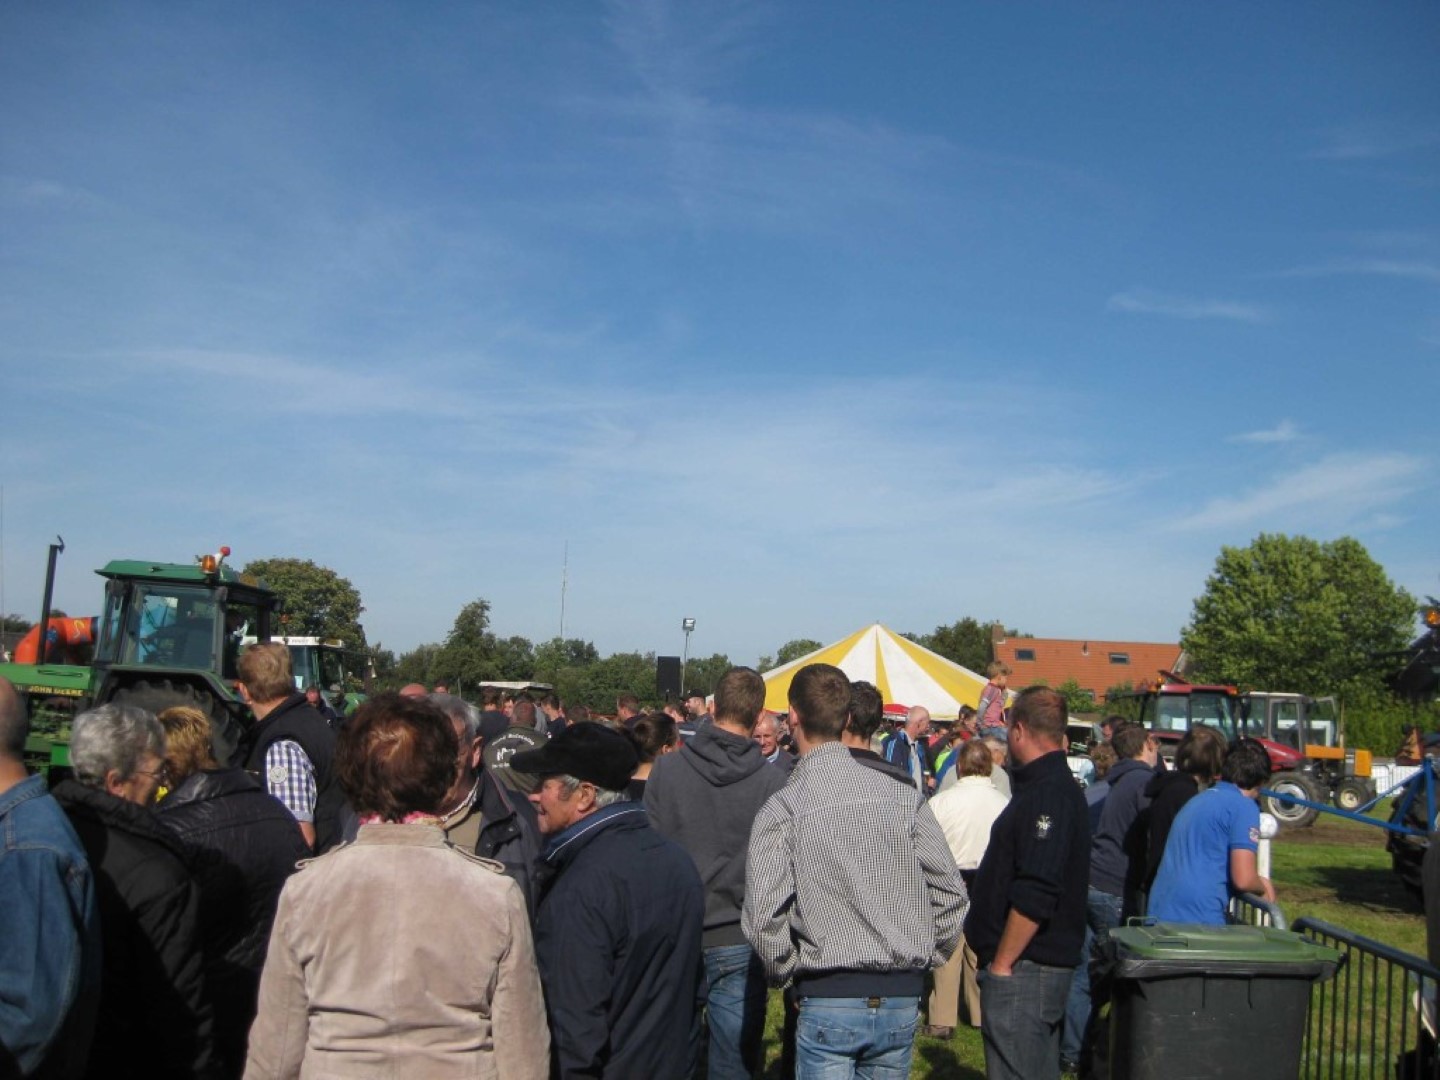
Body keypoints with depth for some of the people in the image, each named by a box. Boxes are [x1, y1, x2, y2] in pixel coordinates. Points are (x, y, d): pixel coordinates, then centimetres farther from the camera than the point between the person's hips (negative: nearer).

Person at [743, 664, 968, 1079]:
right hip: (901, 999, 4)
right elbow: (950, 892, 1)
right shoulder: (904, 797, -1)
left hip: (828, 999, -4)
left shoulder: (782, 808, -10)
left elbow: (763, 916, -14)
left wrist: (784, 971, 4)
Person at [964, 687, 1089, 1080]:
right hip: (1043, 964, 11)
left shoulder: (1048, 794, -19)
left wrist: (1002, 963, -19)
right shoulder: (1053, 785, 14)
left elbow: (1034, 896, -26)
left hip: (1023, 968, -11)